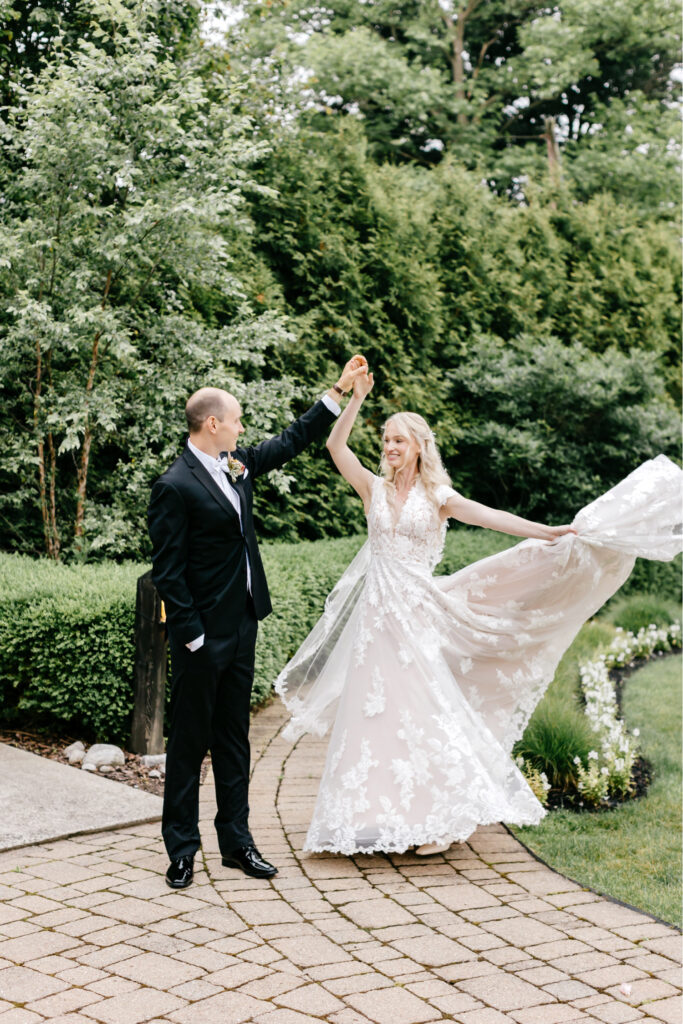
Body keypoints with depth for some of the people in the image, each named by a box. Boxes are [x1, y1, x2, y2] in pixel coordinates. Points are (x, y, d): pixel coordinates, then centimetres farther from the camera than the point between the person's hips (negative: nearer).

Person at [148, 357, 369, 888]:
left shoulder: (237, 463, 7)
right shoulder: (176, 486, -16)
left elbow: (292, 441, 20)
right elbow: (167, 571, -16)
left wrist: (340, 390, 19)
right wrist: (193, 636, -17)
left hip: (242, 625, 8)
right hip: (204, 633, -8)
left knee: (234, 737, 14)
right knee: (190, 740, 4)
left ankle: (236, 840, 23)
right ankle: (182, 847, 15)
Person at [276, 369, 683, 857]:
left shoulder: (437, 496, 2)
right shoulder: (375, 489, 8)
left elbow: (491, 517, -8)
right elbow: (336, 445, 0)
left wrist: (550, 532, -19)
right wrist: (357, 397, -8)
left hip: (417, 615, -2)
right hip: (376, 614, 3)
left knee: (420, 710, -5)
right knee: (376, 712, 2)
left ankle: (437, 819, 3)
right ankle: (383, 818, 11)